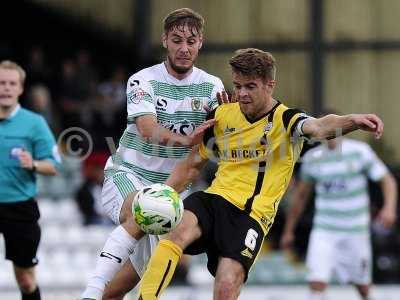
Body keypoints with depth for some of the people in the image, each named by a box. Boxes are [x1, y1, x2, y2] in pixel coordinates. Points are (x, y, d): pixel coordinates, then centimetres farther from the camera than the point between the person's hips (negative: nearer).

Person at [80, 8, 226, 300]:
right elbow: (149, 130, -25)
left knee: (137, 272, 1)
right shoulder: (143, 81, -9)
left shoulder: (211, 86, 2)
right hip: (127, 175, -5)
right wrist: (186, 140, -44)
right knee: (142, 213, -37)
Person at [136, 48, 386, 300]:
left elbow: (320, 127, -27)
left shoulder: (285, 119, -4)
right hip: (215, 197, 4)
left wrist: (353, 120, -50)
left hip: (252, 215, -4)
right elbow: (193, 166, 22)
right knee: (179, 231, -30)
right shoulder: (223, 115, 12)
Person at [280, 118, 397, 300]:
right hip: (324, 230, 1)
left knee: (362, 284, 11)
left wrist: (389, 208, -22)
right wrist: (288, 230, 16)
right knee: (316, 282, -16)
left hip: (356, 230, -1)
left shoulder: (360, 151, -6)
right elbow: (300, 195, 14)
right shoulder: (312, 158, 2)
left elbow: (387, 180, -3)